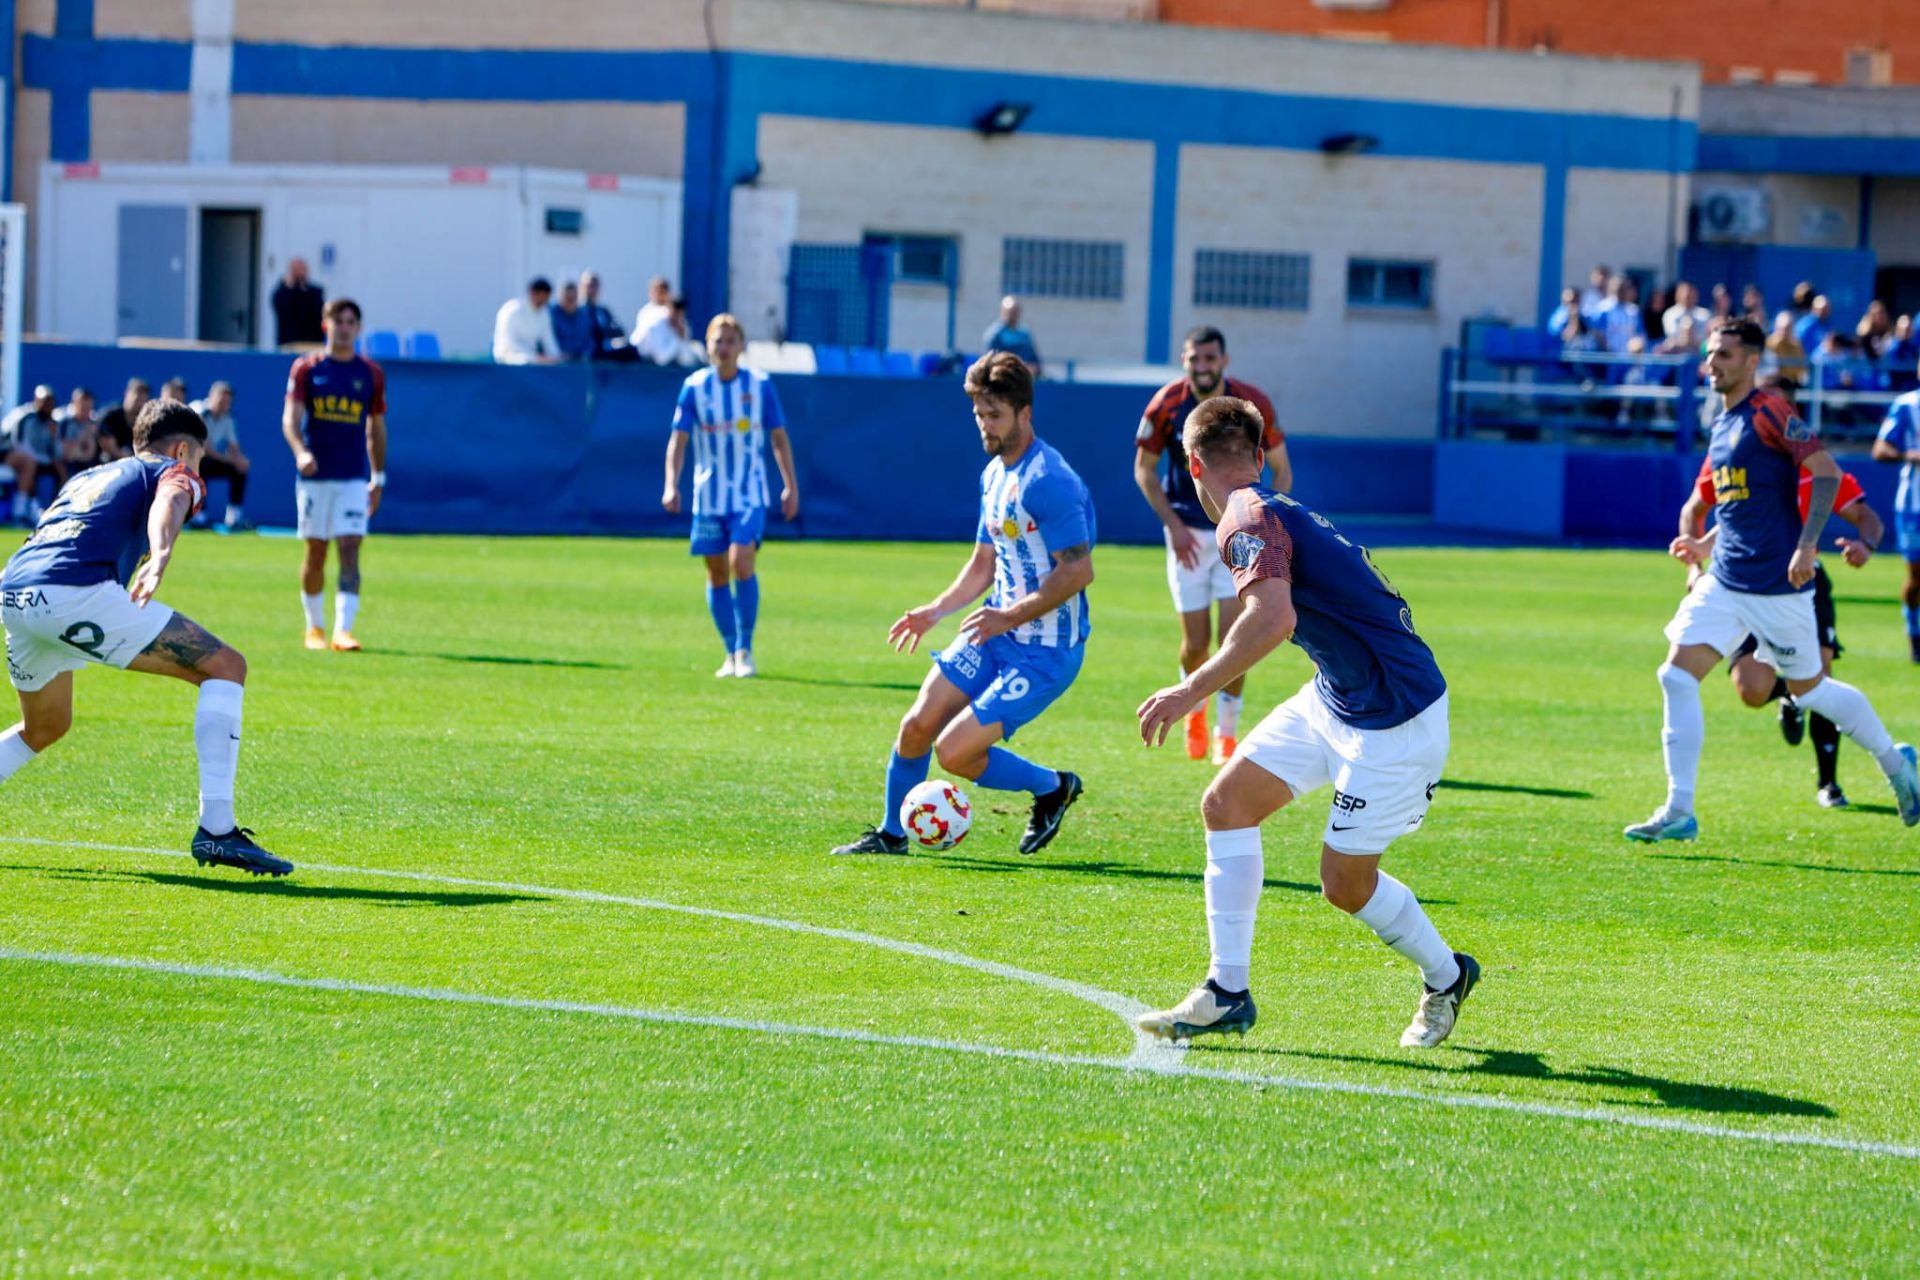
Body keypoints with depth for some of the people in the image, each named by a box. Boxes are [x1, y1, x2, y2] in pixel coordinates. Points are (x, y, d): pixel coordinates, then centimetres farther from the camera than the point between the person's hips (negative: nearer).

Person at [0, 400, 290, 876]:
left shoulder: (87, 477, 35)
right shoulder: (175, 474, 14)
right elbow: (167, 505, -10)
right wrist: (160, 557, -29)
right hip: (76, 592, -8)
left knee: (45, 728, 32)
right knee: (225, 668, -2)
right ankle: (216, 828, -13)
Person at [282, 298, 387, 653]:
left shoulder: (371, 374, 8)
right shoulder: (306, 368, 2)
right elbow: (290, 417, -7)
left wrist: (378, 477, 13)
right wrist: (300, 451, -26)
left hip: (355, 478, 0)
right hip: (314, 475, 0)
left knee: (350, 550, -11)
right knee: (316, 552, 6)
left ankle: (343, 630, -18)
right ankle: (315, 627, 22)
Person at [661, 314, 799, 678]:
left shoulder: (759, 385, -3)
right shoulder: (695, 387, -2)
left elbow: (779, 438, 5)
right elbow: (678, 438, -3)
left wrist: (791, 485, 3)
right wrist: (671, 485, -16)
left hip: (749, 495, -2)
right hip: (708, 495, 2)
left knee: (742, 563, -18)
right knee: (717, 575, 5)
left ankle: (745, 651, -10)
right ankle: (731, 653, 17)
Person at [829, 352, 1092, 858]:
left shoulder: (1049, 481, -21)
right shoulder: (994, 474, 10)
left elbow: (1078, 570, -24)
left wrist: (1010, 617, -25)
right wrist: (934, 611, 9)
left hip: (1047, 650, -8)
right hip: (997, 633, 8)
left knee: (954, 752, -13)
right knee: (917, 726, 2)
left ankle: (1053, 788, 11)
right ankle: (891, 834, 23)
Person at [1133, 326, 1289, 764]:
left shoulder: (1253, 403, -12)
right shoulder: (1166, 405, -11)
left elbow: (1281, 468, 0)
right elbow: (1144, 469, 2)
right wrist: (1173, 524, -9)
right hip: (1188, 533, 1)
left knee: (1234, 637, -10)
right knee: (1195, 643, 2)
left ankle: (1226, 732, 6)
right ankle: (1195, 708, 34)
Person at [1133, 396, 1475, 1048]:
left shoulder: (1248, 519, -18)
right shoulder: (1280, 512, 11)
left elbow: (1273, 619, -35)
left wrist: (1192, 690, -31)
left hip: (1393, 719, -10)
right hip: (1335, 696, 10)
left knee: (1345, 882, 1)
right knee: (1226, 803, 4)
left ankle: (1445, 977, 27)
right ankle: (1227, 993, 5)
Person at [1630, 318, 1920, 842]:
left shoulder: (1769, 411, -12)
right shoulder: (1722, 425, 14)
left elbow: (1825, 472, -19)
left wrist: (1806, 546, -25)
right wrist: (1706, 548, 14)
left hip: (1777, 583, -8)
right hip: (1725, 581, 8)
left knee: (1808, 689, 7)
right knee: (1677, 675, -7)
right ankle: (1679, 812, -5)